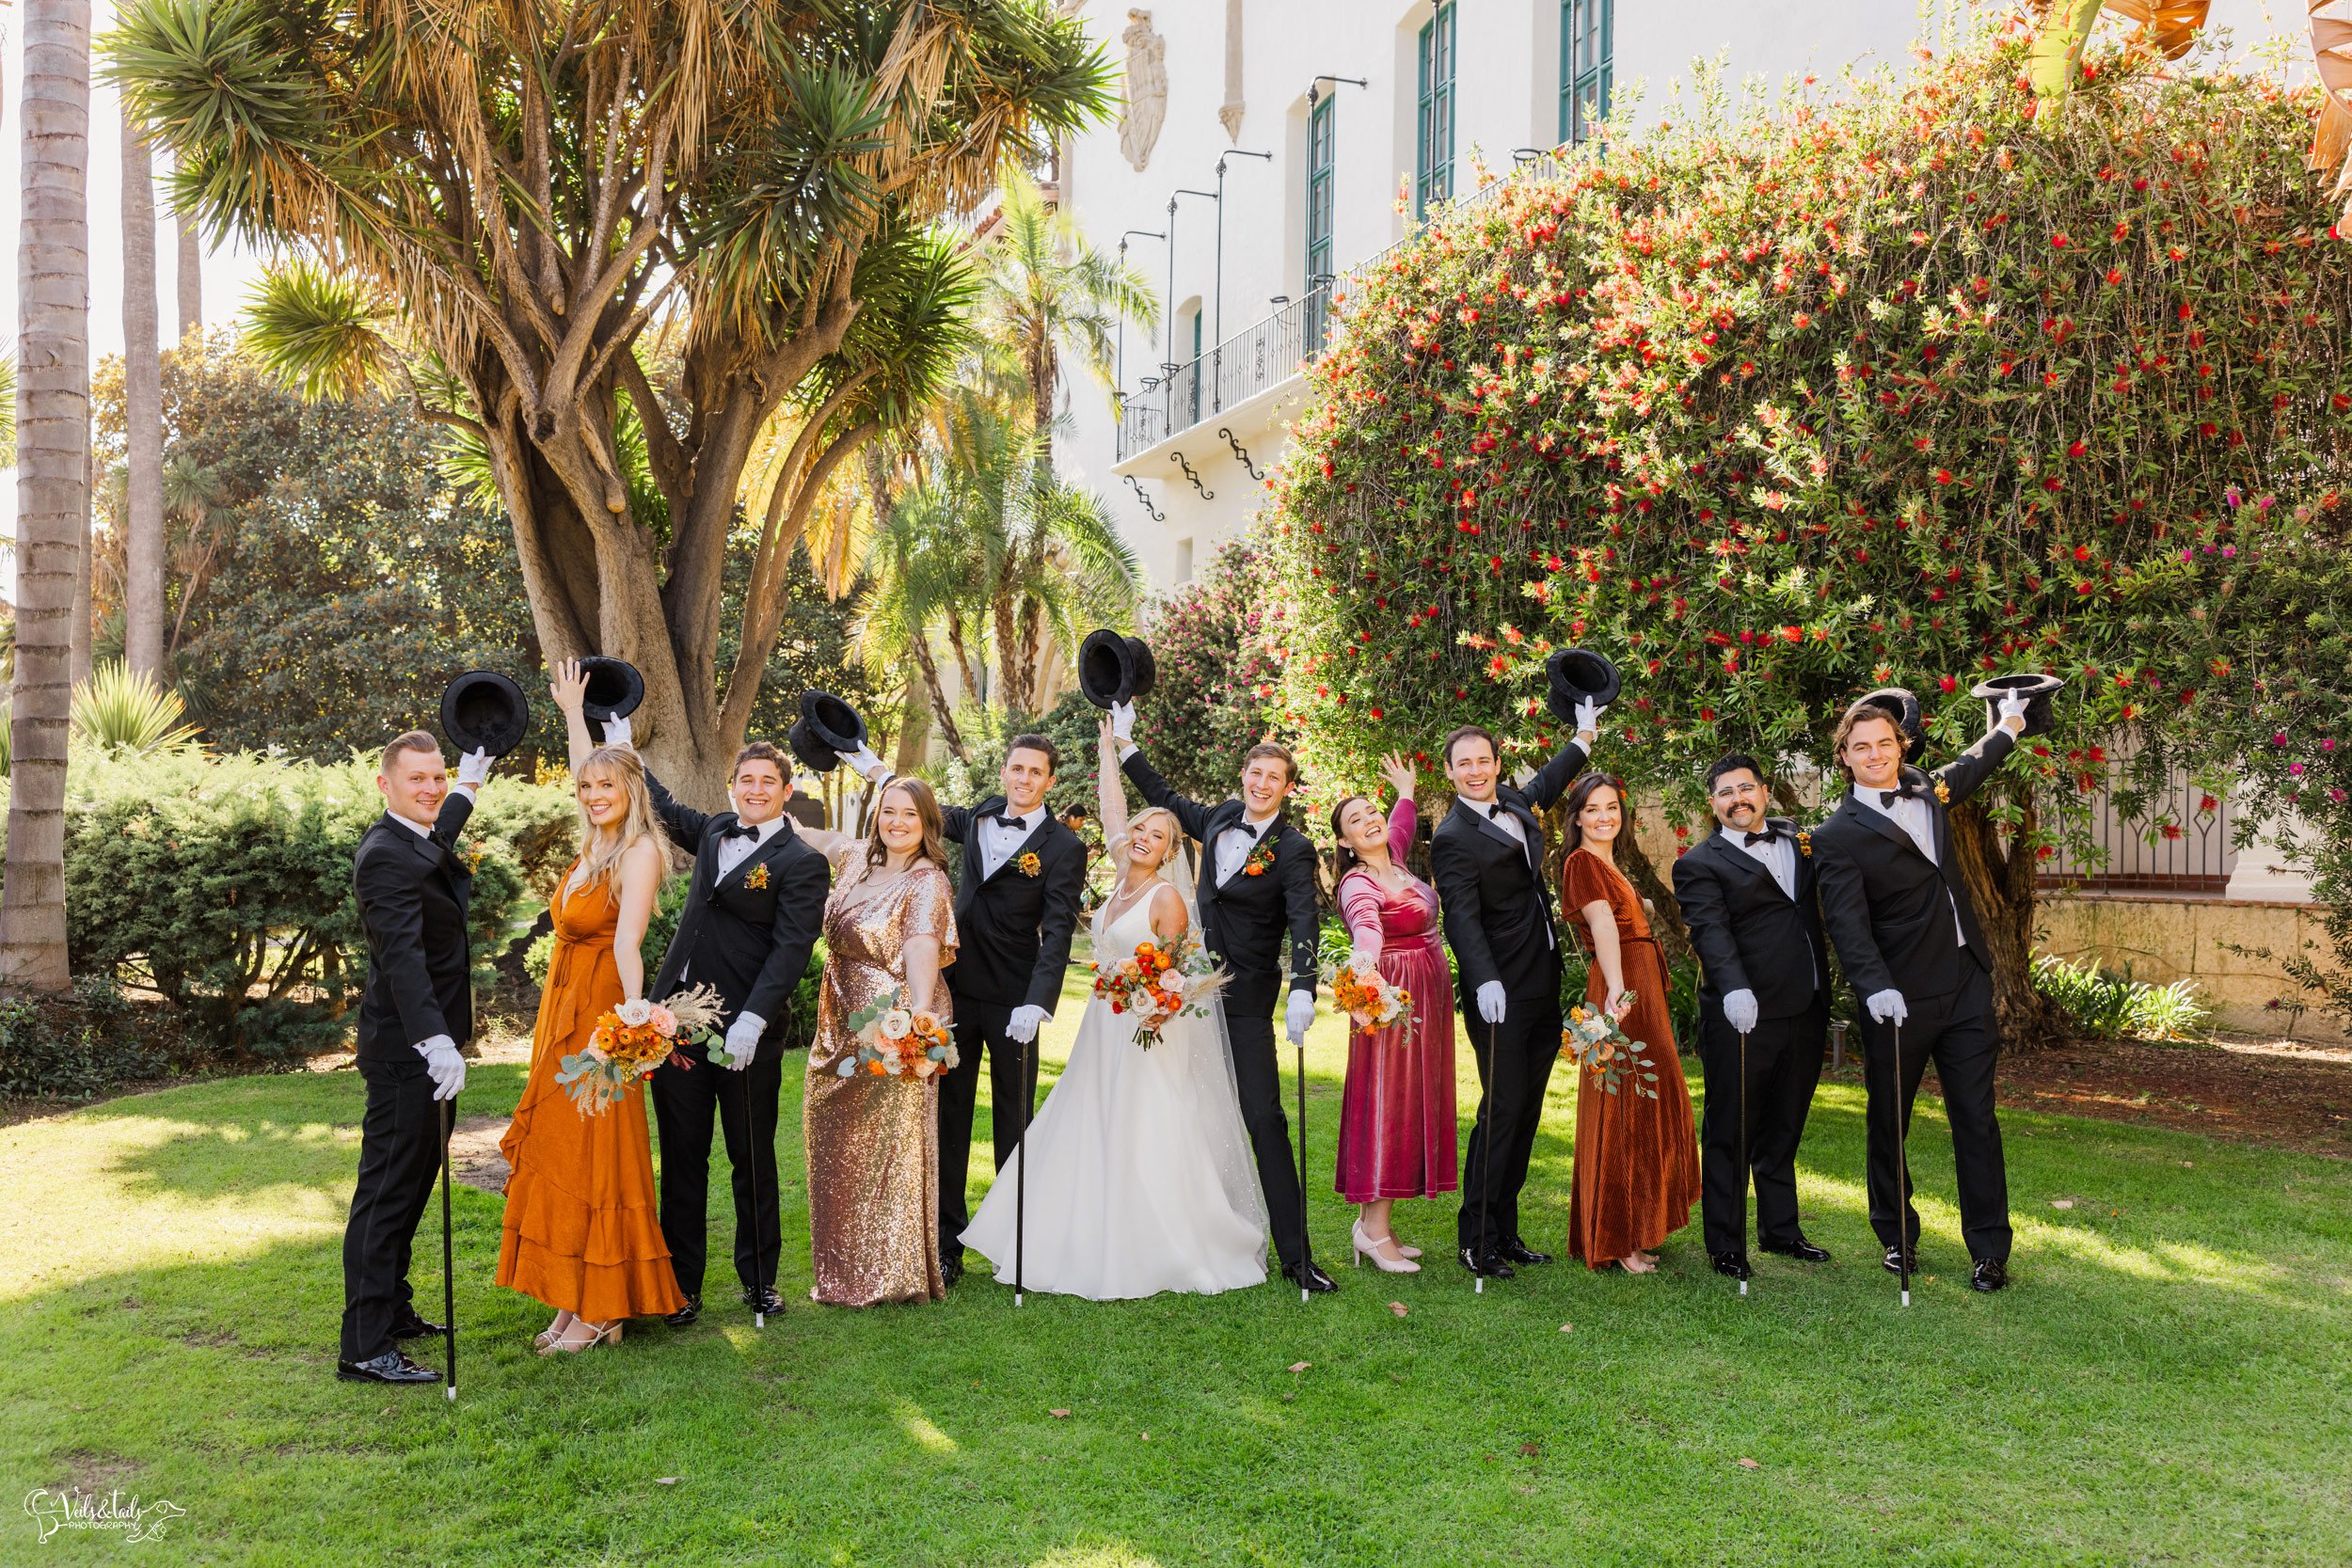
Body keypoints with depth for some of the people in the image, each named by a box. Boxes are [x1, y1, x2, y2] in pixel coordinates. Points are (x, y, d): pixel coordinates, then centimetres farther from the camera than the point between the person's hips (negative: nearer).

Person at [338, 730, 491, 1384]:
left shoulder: (424, 840, 11)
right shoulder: (385, 855, -19)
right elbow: (402, 955, -32)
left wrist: (469, 785, 52)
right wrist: (436, 1040, -43)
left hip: (426, 1044, 10)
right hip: (406, 1052, -10)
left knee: (408, 1186, 19)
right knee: (387, 1190, -7)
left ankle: (391, 1311, 32)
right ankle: (364, 1348, -4)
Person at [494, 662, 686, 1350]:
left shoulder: (638, 850, -13)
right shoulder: (595, 844, 10)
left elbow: (628, 940, -26)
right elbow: (586, 771, 31)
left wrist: (635, 1014, -38)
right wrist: (572, 712, 41)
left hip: (601, 1012, -9)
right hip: (563, 1009, 9)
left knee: (593, 1154, -4)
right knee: (559, 1151, 10)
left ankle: (601, 1312, 5)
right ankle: (577, 1299, 17)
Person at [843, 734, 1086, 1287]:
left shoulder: (1064, 848, -7)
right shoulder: (982, 816, 9)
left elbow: (1057, 934, -15)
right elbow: (929, 813, 29)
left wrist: (1036, 1005, -27)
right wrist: (870, 763, 27)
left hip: (1011, 1003, -4)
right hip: (957, 991, 5)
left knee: (1013, 1119, 5)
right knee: (947, 1115, 6)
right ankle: (946, 1243, 13)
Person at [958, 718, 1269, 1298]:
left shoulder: (1168, 896, -9)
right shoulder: (1123, 882, 9)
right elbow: (1113, 809, 15)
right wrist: (1107, 743, 19)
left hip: (1147, 1034, -7)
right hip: (1104, 1028, 7)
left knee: (1146, 1144, -7)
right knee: (1090, 1137, 6)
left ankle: (1163, 1253, 1)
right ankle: (1100, 1247, 13)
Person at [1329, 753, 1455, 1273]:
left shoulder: (1393, 860, 10)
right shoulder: (1358, 883, -17)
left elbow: (1402, 825, 35)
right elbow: (1365, 922, -40)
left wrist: (1406, 790, 47)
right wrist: (1364, 956, -60)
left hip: (1428, 999, 9)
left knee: (1412, 1104, 9)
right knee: (1385, 1101, -9)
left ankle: (1375, 1219, 14)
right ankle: (1375, 1228, -6)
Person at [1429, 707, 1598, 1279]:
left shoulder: (1514, 803, 11)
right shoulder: (1452, 838, -13)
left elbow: (1546, 784, 35)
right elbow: (1462, 918, -24)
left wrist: (1585, 734, 44)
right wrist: (1485, 981, -37)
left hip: (1544, 991, 8)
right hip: (1501, 995, -8)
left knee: (1526, 1110, 9)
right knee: (1503, 1109, -8)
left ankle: (1505, 1231, 16)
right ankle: (1474, 1240, 0)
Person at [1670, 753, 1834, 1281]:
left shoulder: (1796, 838, 14)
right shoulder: (1700, 865, -6)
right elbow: (1712, 934, -20)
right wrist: (1734, 988, -36)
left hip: (1805, 1013, 6)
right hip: (1743, 1018, -6)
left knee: (1782, 1132, 18)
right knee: (1729, 1135, 2)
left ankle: (1780, 1230, 31)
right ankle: (1726, 1246, 11)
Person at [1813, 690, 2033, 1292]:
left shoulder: (1928, 790, 11)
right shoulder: (1837, 836, -8)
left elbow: (1971, 767, 36)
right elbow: (1847, 923, -18)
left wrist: (2010, 723, 47)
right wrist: (1875, 988, -31)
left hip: (1967, 987, 4)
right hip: (1899, 998, -4)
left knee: (1977, 1118, 3)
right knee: (1889, 1122, 8)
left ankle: (1989, 1249, 11)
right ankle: (1897, 1237, 24)